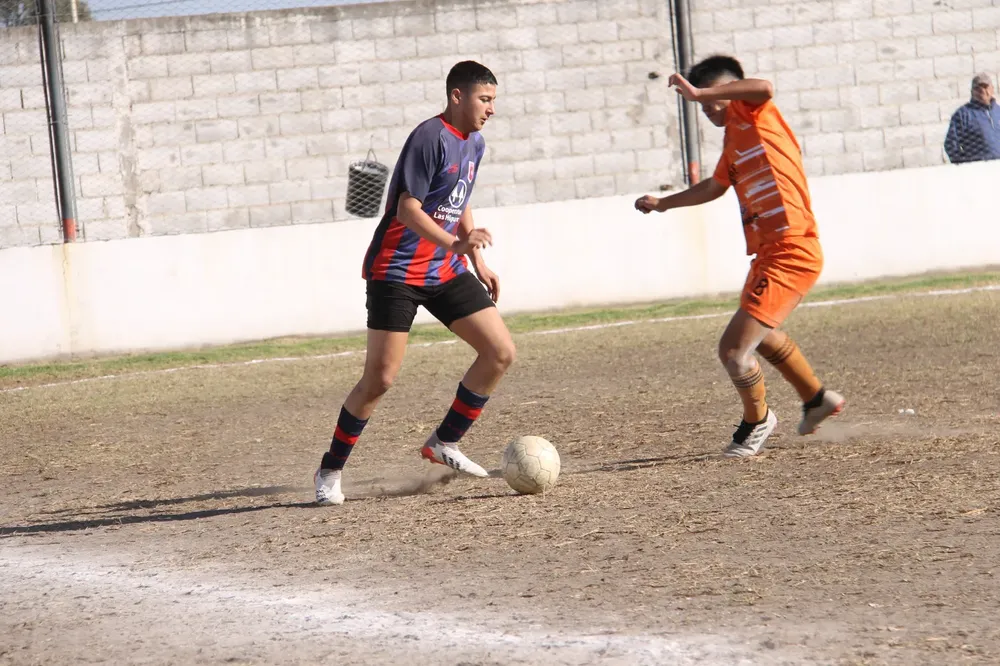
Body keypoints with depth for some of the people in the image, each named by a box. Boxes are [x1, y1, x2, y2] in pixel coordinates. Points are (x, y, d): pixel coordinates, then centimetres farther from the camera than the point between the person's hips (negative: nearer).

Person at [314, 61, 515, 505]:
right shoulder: (430, 138, -17)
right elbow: (407, 209, -23)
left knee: (501, 353, -2)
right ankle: (330, 471, 5)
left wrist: (479, 264, 20)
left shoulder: (474, 144, 10)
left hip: (445, 271, 8)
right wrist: (454, 243, -36)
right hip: (397, 271, -8)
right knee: (379, 379, -10)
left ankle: (444, 443, 11)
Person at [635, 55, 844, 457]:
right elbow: (715, 186, 38)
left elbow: (764, 88, -33)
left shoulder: (753, 114, -8)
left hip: (790, 252, -11)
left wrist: (699, 92, -30)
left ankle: (757, 420, 13)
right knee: (760, 335, 34)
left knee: (734, 349, -14)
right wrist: (664, 204, 42)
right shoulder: (733, 138, 19)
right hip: (768, 253, 11)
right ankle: (816, 398, 54)